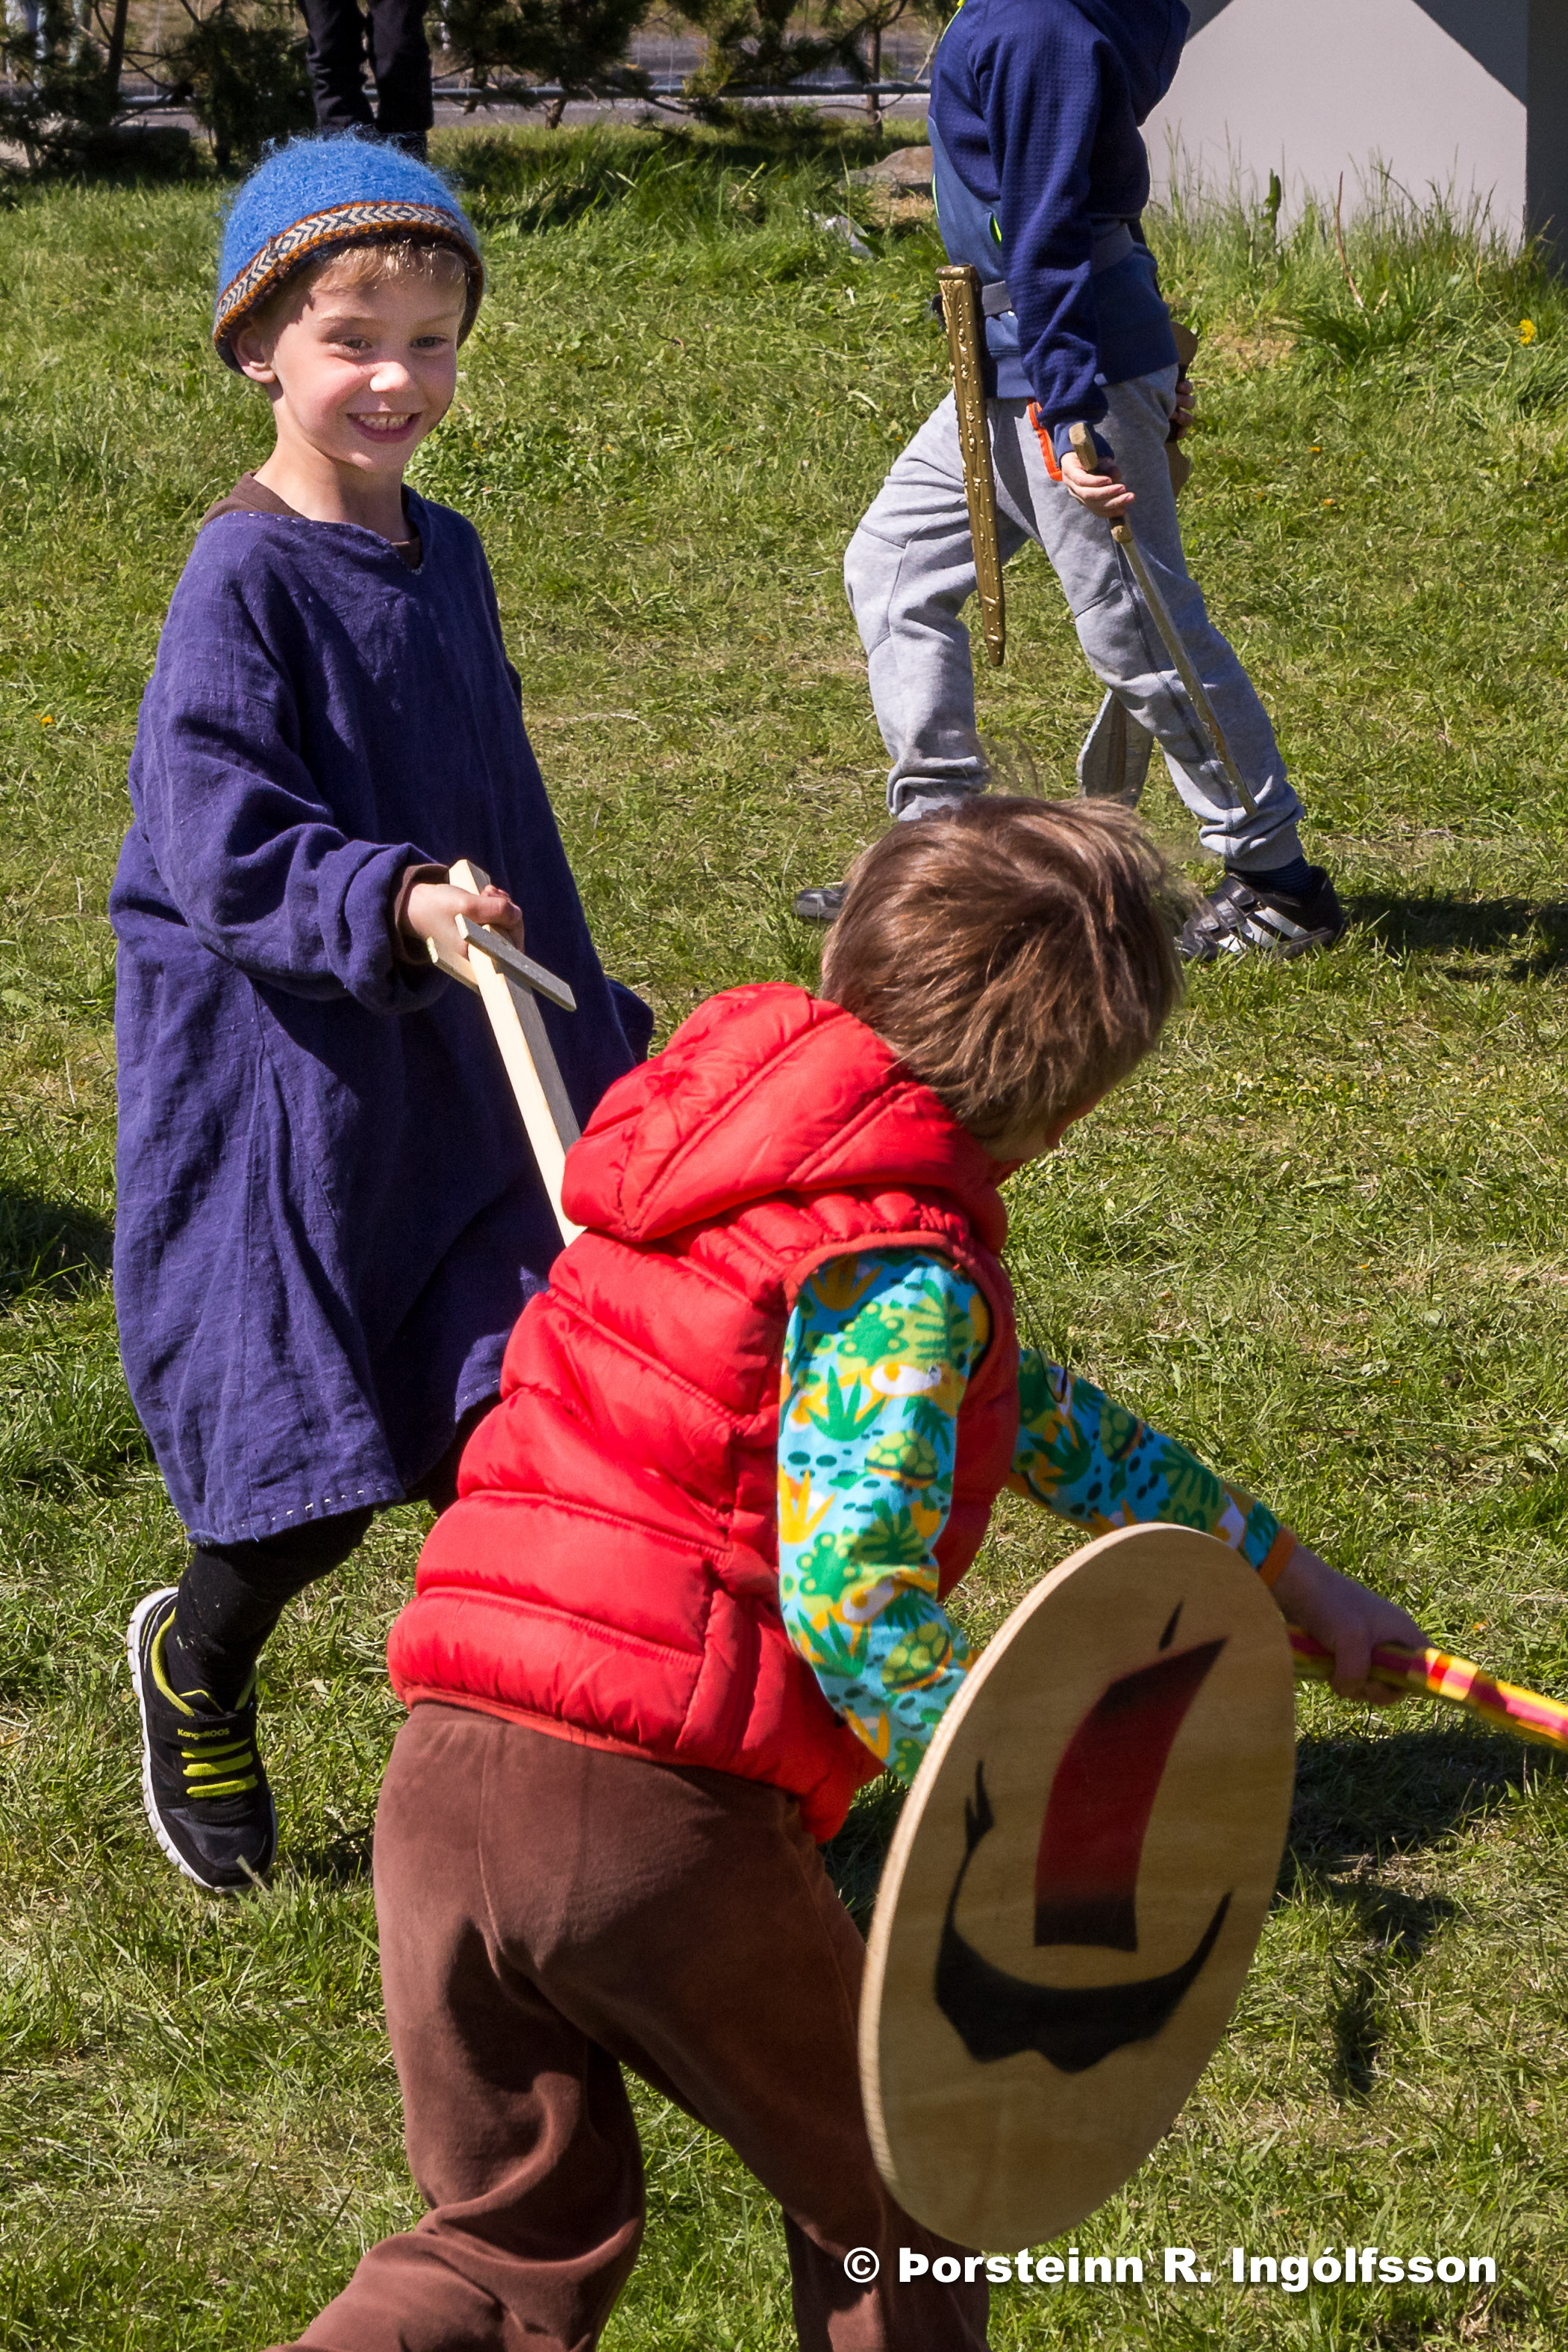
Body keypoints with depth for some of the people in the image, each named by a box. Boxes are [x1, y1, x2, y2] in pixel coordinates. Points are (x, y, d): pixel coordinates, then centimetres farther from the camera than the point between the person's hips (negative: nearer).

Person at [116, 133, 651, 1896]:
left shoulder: (445, 561, 9)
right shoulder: (244, 583, -14)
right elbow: (222, 852, -21)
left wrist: (588, 1033, 26)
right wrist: (396, 904, -35)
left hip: (463, 1076, 6)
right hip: (280, 1086, -6)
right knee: (317, 1481, 2)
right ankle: (195, 1671, 32)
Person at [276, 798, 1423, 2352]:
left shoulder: (740, 1158, 21)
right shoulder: (902, 1268, -8)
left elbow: (1026, 1412, 29)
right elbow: (853, 1586, -22)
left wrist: (1295, 1578, 34)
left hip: (446, 1773, 7)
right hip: (663, 1815, -7)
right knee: (885, 2212, 17)